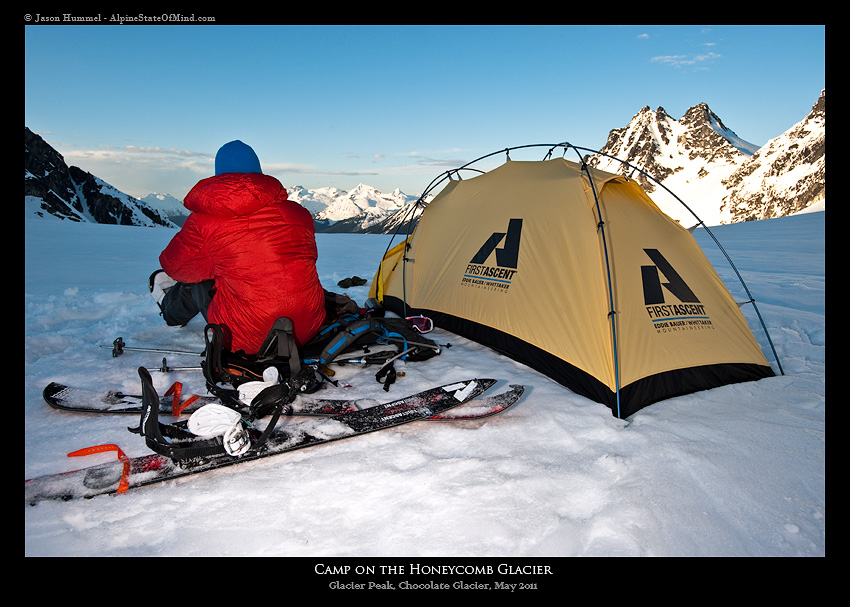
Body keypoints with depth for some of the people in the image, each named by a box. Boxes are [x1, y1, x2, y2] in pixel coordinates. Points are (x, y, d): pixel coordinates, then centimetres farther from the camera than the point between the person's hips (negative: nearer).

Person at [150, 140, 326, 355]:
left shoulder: (203, 222, -8)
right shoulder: (297, 212, 1)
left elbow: (176, 267, 8)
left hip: (249, 342, -3)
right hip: (309, 331, 3)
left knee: (196, 282, 25)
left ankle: (171, 309, 60)